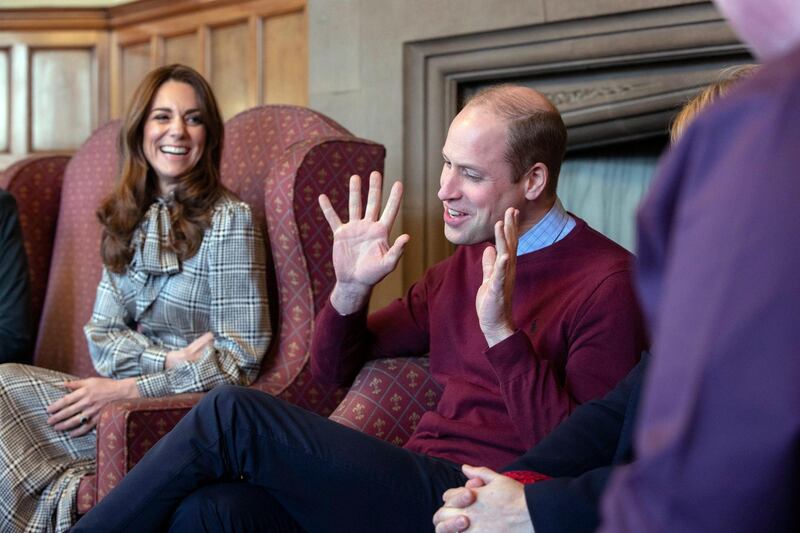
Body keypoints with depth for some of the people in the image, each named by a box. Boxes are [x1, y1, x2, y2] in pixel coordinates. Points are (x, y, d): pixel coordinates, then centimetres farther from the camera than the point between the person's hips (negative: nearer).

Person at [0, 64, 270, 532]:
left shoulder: (228, 219, -9)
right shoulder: (127, 220, 11)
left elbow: (239, 359, -12)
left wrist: (128, 389, -16)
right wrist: (168, 360, -13)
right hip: (121, 394, 7)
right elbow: (101, 334, 7)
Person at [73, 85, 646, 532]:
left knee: (232, 415, -17)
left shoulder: (607, 283, -5)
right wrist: (351, 289, 1)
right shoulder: (462, 267, 19)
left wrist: (500, 330, -22)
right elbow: (333, 368, 21)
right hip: (419, 484, 7)